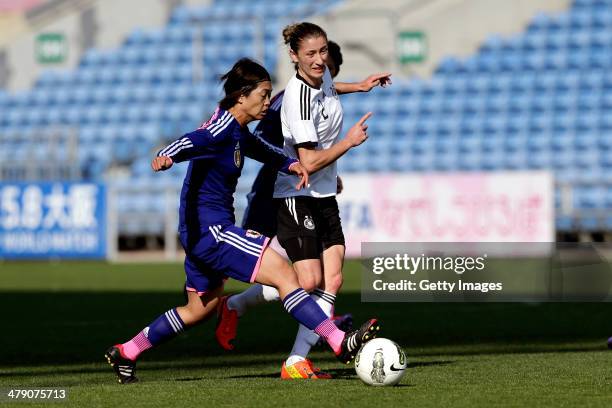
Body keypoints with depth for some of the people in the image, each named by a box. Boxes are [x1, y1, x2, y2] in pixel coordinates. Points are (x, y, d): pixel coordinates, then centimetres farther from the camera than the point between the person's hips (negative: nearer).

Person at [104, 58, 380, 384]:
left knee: (200, 308, 23)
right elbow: (193, 142, -36)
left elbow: (259, 149, 33)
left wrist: (289, 163, 15)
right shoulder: (222, 127, -16)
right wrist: (166, 157, -58)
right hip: (209, 227, -11)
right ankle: (340, 343, -21)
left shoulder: (239, 131, 13)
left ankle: (125, 354, 30)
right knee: (283, 274, -16)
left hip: (204, 232, 11)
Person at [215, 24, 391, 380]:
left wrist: (359, 86, 32)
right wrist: (349, 142, -22)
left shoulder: (322, 77, 3)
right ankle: (234, 306, 8)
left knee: (332, 281, -4)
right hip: (297, 197, -8)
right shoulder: (299, 100, -23)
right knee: (309, 281, -14)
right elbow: (310, 161, -26)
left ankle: (297, 361, -5)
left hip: (325, 197, 8)